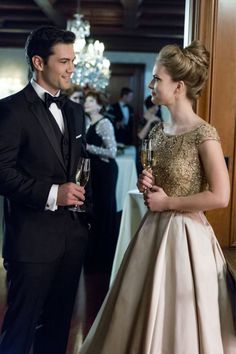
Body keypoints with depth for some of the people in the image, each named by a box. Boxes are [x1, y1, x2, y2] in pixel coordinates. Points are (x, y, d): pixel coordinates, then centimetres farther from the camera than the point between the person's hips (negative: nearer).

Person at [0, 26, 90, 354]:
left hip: (74, 233, 7)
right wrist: (50, 194, -23)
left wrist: (82, 195, 4)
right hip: (33, 238, -7)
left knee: (59, 321, 18)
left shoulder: (74, 111, 13)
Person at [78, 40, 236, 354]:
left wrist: (168, 203, -14)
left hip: (183, 235, -7)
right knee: (140, 320, 14)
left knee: (177, 327, 5)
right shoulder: (158, 131, 7)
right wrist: (147, 186, 0)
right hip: (153, 230, 7)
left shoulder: (204, 134, -15)